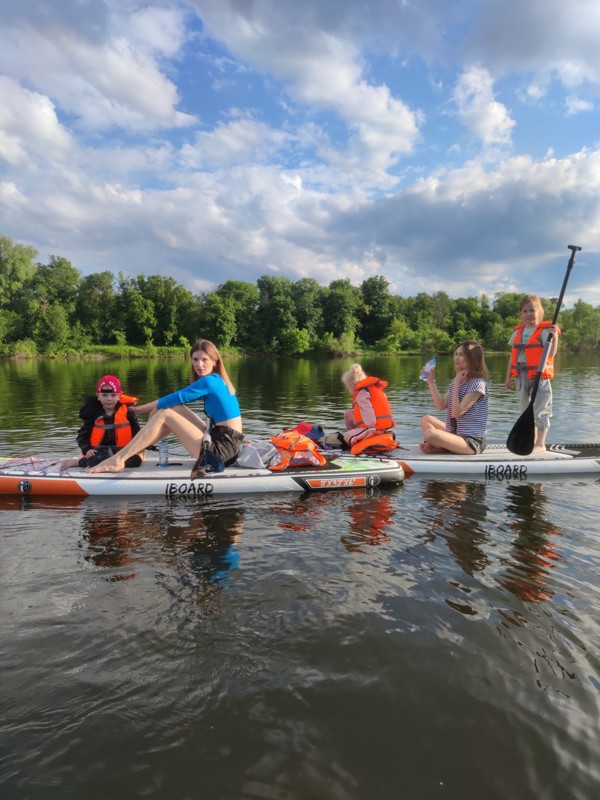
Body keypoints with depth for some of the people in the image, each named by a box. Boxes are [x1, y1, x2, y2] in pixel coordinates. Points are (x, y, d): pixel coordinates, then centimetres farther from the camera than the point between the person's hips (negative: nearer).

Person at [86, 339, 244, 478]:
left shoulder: (209, 381, -13)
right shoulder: (218, 381, 15)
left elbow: (174, 399, -10)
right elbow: (175, 401, 19)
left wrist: (137, 409, 2)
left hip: (220, 449, -9)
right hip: (224, 441, 9)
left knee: (164, 415, -9)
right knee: (175, 409, 11)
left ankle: (118, 459, -7)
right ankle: (136, 450, 13)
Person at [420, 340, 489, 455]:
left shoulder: (477, 383, -16)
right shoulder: (456, 380, 11)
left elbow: (456, 412, -22)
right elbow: (441, 406, 8)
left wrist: (457, 384, -18)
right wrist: (431, 382, 1)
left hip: (472, 441, -9)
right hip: (455, 433, 9)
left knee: (430, 434, -29)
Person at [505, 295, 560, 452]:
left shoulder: (544, 330, -6)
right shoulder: (517, 332, 10)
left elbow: (551, 354, -14)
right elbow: (513, 355, 13)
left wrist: (555, 337, -28)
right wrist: (509, 376, 12)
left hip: (539, 376, -6)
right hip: (522, 376, 6)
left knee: (540, 411, -3)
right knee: (525, 410, 13)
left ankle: (540, 443, 7)